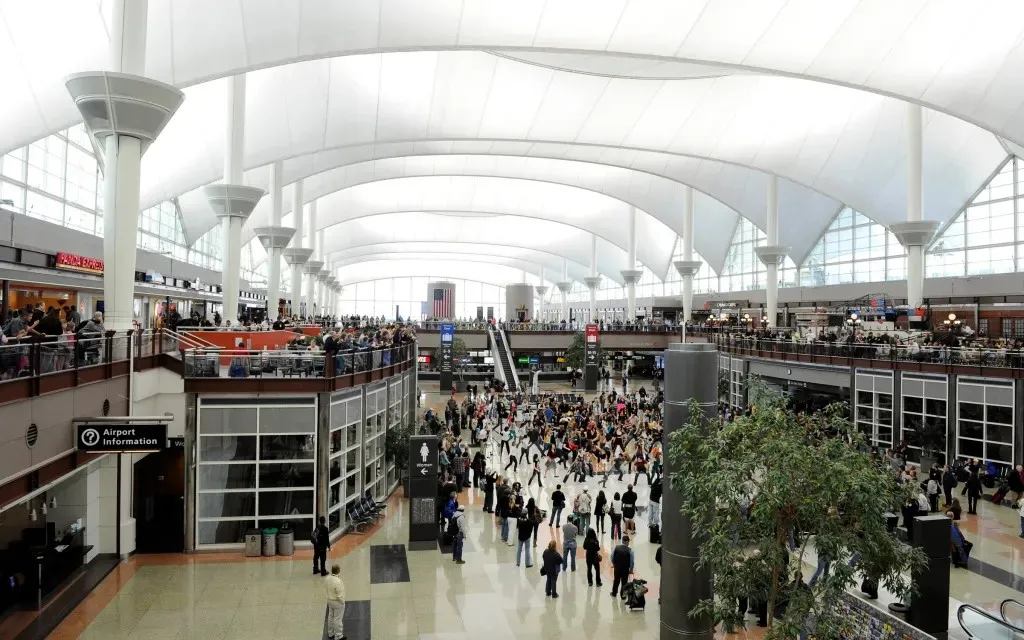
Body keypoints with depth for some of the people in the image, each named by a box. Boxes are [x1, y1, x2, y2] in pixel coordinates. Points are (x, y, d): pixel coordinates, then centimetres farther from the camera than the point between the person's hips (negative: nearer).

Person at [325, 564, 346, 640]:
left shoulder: (328, 578, -12)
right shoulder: (338, 582, -35)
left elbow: (326, 586, 3)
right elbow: (340, 595, -27)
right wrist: (342, 602, -9)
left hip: (330, 600, 8)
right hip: (337, 602, -8)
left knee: (330, 616, 23)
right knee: (338, 619, 8)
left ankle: (330, 633, 40)